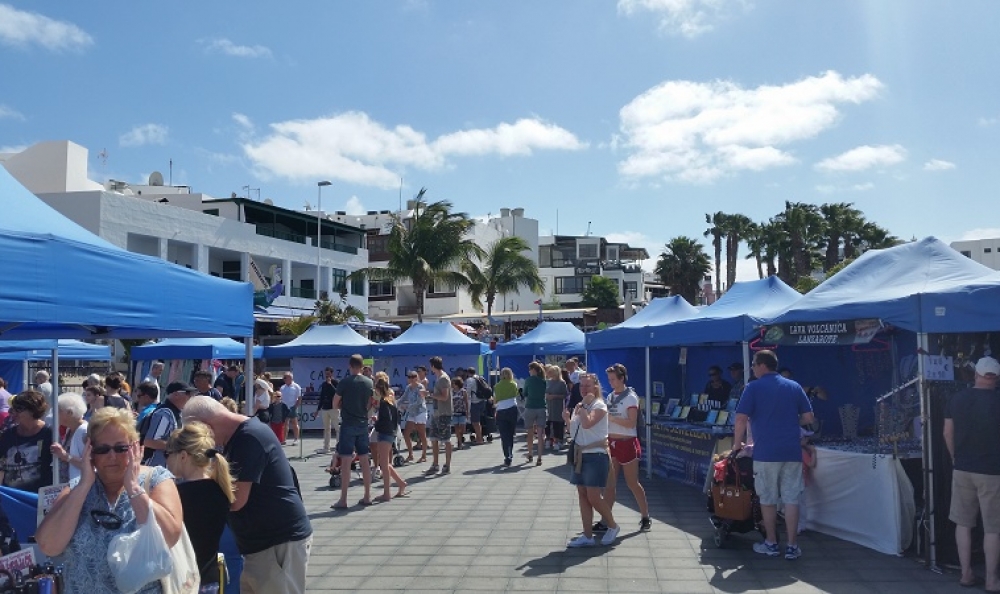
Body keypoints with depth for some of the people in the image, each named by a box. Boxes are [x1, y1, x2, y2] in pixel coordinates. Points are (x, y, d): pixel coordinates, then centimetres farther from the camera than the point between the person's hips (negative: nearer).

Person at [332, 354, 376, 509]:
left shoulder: (344, 382, -10)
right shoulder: (369, 383, 5)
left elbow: (335, 405, -4)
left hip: (348, 424, -5)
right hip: (363, 424, 5)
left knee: (346, 462, -4)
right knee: (364, 461, 10)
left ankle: (343, 500, -3)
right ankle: (367, 497, 15)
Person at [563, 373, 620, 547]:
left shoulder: (599, 405, -11)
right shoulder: (579, 406, 13)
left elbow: (587, 423, -29)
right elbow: (574, 431, 19)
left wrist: (582, 406, -15)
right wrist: (567, 419, 2)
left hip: (596, 456, -8)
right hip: (580, 455, 8)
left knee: (593, 497, -7)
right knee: (582, 496, 8)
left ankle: (613, 526, 16)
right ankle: (587, 536, 14)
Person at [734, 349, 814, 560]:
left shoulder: (753, 387, -4)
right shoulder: (794, 387, 8)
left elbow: (741, 419, -10)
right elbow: (808, 418, 8)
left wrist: (737, 445, 2)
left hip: (766, 452, -3)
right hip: (792, 452, 3)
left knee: (768, 499, 8)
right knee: (791, 499, 6)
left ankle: (771, 544, 17)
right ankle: (792, 546, 8)